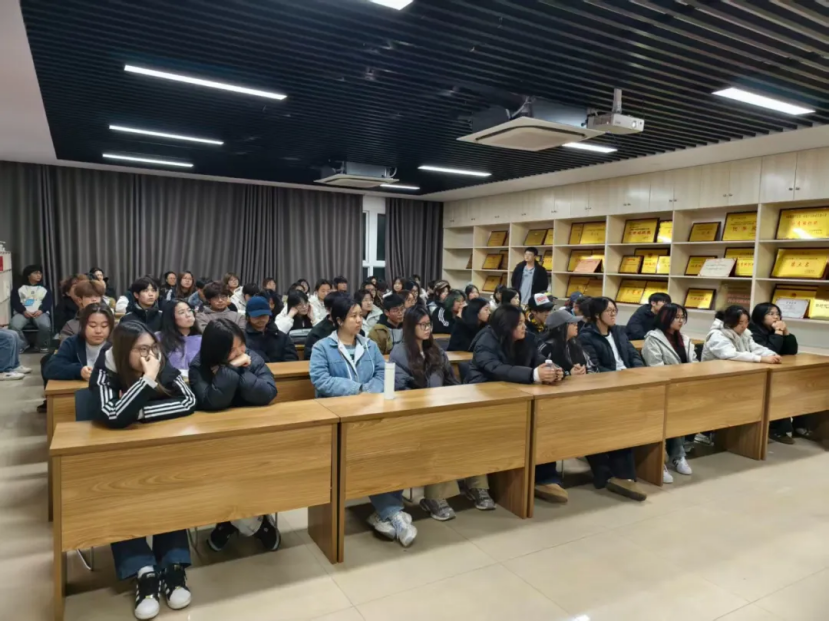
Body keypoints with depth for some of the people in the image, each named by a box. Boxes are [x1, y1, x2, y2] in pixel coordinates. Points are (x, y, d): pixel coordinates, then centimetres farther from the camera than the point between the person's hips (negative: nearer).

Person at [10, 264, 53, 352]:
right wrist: (24, 311, -14)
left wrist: (40, 310, -14)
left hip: (40, 313, 0)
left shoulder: (45, 289, 21)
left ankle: (43, 346, -8)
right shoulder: (18, 288, 18)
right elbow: (15, 302, 5)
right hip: (23, 313, 1)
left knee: (45, 326, -34)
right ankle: (22, 344, -6)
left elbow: (48, 302, 7)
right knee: (13, 325, -31)